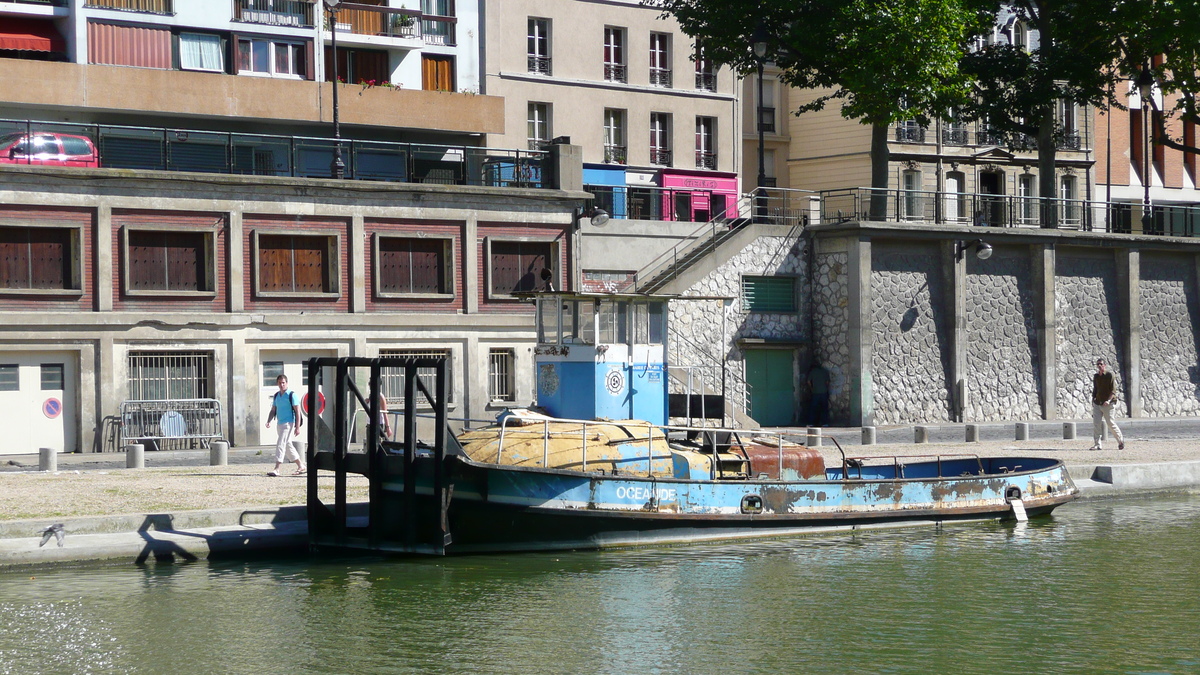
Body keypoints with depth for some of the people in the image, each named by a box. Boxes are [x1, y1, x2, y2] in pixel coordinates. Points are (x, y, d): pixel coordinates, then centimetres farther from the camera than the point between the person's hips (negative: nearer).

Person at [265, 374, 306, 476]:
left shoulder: (292, 395, -7)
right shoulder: (276, 396, 14)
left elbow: (297, 411, -11)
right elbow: (273, 410, 18)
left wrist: (297, 427, -17)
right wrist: (268, 421, 0)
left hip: (289, 423, -8)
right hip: (280, 424, 8)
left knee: (280, 445, -16)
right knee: (287, 446, 14)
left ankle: (276, 469, -19)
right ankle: (300, 466, 25)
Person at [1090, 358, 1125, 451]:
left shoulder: (1110, 375, -7)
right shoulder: (1096, 376, 13)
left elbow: (1113, 390, -13)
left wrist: (1108, 400, -26)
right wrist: (1093, 400, 15)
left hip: (1107, 404, -5)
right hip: (1097, 403, 5)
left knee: (1110, 424, -1)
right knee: (1096, 424, -5)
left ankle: (1120, 440, 19)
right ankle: (1097, 444, -3)